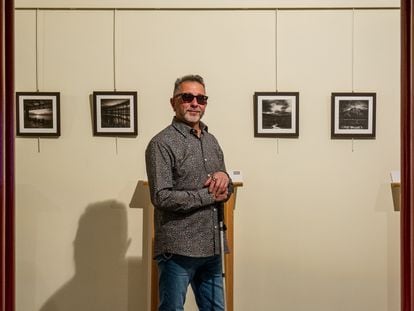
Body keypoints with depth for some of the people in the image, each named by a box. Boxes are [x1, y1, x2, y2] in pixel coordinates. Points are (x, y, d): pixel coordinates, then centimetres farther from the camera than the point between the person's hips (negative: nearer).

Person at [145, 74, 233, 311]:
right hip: (178, 249, -7)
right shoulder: (162, 144, -11)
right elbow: (162, 197, -19)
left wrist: (224, 177, -9)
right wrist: (209, 195, -14)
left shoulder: (212, 141, 11)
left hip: (212, 247, 7)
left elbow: (227, 191, 14)